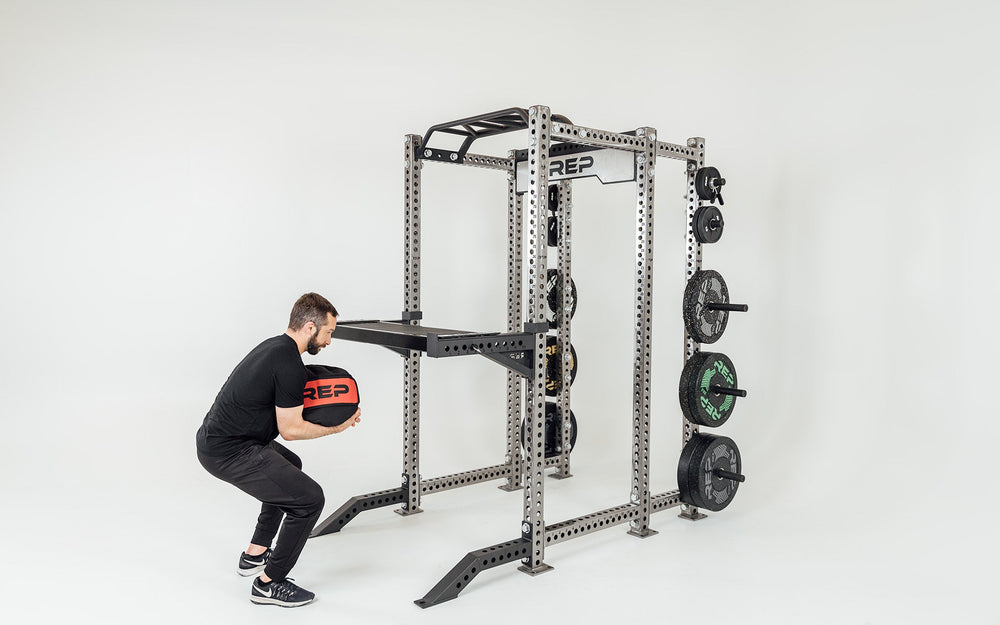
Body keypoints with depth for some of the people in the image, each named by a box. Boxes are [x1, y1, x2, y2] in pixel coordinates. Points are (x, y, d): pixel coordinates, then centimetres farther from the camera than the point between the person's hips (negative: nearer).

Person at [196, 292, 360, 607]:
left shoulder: (274, 347, 13)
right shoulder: (290, 366, -19)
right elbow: (290, 430, -13)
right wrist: (334, 428, -1)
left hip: (215, 437, 11)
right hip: (229, 453, -11)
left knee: (289, 467, 32)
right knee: (309, 499, -10)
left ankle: (254, 555, 36)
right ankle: (268, 584, 4)